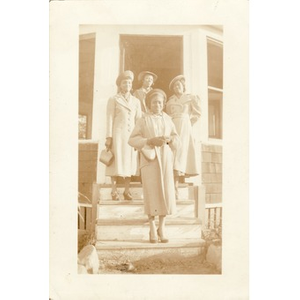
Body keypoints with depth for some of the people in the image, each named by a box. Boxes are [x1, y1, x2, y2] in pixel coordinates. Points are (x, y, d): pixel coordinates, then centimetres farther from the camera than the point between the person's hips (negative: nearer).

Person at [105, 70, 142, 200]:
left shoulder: (136, 101, 14)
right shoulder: (113, 100, 3)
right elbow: (110, 119, -2)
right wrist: (109, 137, -9)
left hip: (131, 134, 4)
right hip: (118, 134, -3)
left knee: (129, 161, 3)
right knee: (116, 161, -3)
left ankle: (127, 191, 8)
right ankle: (114, 191, 3)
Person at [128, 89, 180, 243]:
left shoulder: (168, 119, 12)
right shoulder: (143, 120, 3)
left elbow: (177, 139, 11)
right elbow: (132, 139, -4)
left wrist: (169, 139, -12)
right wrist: (150, 140, -16)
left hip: (165, 159, 3)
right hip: (149, 159, -3)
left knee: (166, 192, -2)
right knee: (152, 193, -5)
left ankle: (161, 228, 10)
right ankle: (152, 229, 6)